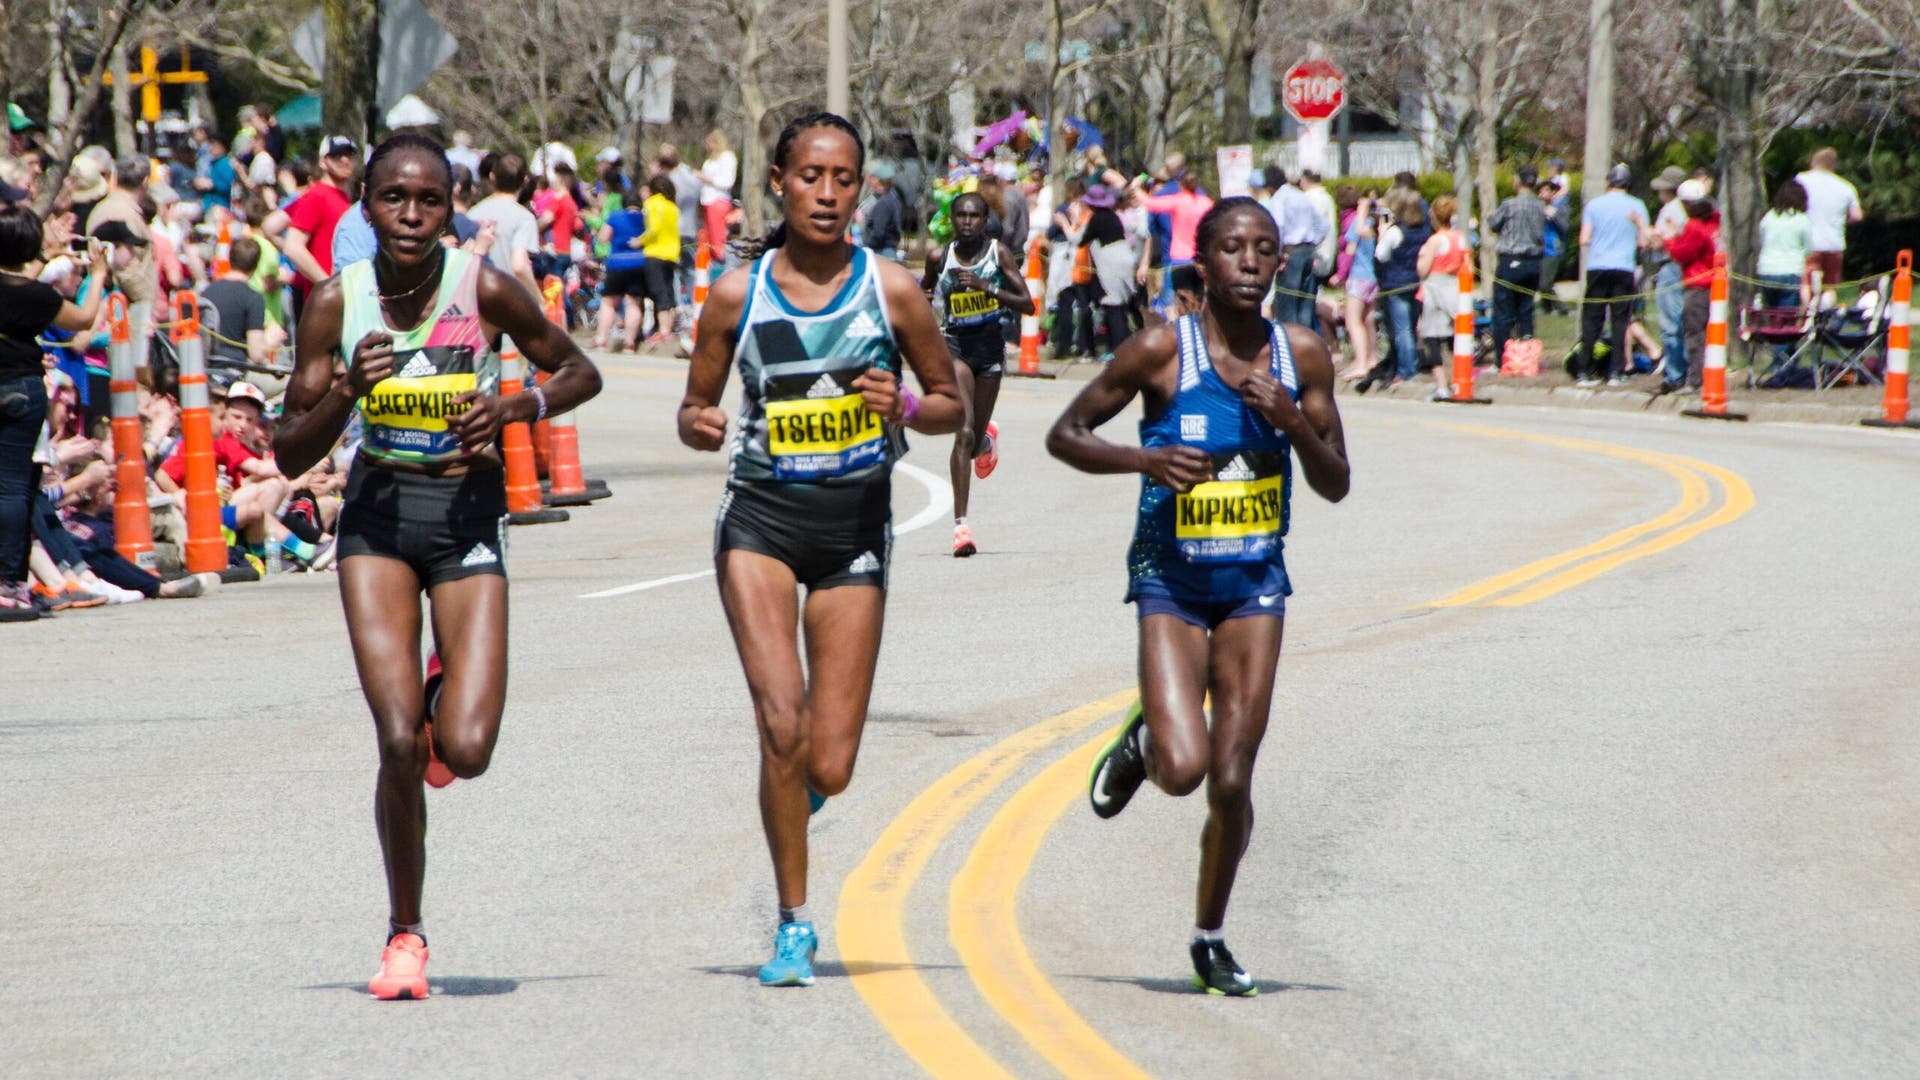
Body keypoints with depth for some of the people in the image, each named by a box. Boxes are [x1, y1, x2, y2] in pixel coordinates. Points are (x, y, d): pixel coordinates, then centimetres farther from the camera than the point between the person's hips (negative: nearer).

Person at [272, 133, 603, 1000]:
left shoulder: (485, 289, -11)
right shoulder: (337, 303, -8)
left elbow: (579, 373, 4)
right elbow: (291, 455, -4)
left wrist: (514, 408, -16)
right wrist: (347, 393, -23)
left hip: (468, 515, -1)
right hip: (377, 515, 1)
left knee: (466, 750, -13)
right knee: (399, 742, -11)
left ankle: (446, 695, 26)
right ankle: (404, 934, 9)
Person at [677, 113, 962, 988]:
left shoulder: (891, 290, -2)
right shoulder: (736, 296, -1)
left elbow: (952, 406, 7)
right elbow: (694, 407, 10)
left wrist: (904, 407, -15)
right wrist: (700, 424, -14)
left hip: (855, 525, 1)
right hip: (760, 519, 0)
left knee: (828, 769, -3)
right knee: (781, 722, -19)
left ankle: (794, 787, 36)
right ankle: (793, 923, -4)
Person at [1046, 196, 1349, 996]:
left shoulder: (1301, 356, 0)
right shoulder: (1162, 351, -10)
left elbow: (1335, 487, 4)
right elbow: (1065, 435, -2)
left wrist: (1295, 422, -15)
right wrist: (1144, 458, -19)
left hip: (1255, 583, 3)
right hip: (1170, 579, -3)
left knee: (1231, 779, -1)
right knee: (1183, 770, -17)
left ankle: (1210, 937, 20)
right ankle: (1140, 746, 21)